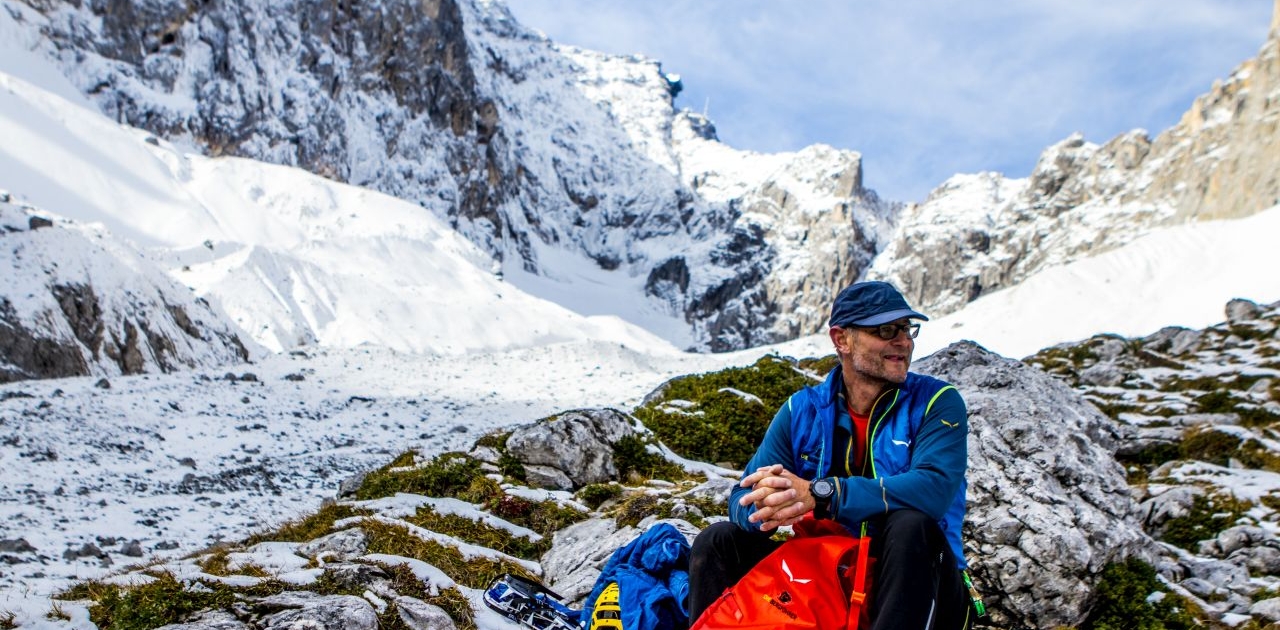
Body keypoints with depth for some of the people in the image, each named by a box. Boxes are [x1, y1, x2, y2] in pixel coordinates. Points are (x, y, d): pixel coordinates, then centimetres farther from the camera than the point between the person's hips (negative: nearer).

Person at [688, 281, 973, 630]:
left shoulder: (937, 402, -7)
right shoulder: (802, 410, 1)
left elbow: (935, 488, -26)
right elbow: (742, 501, -4)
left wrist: (818, 495, -35)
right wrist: (768, 503, -31)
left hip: (917, 588, -2)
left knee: (911, 525, -33)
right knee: (719, 541, -11)